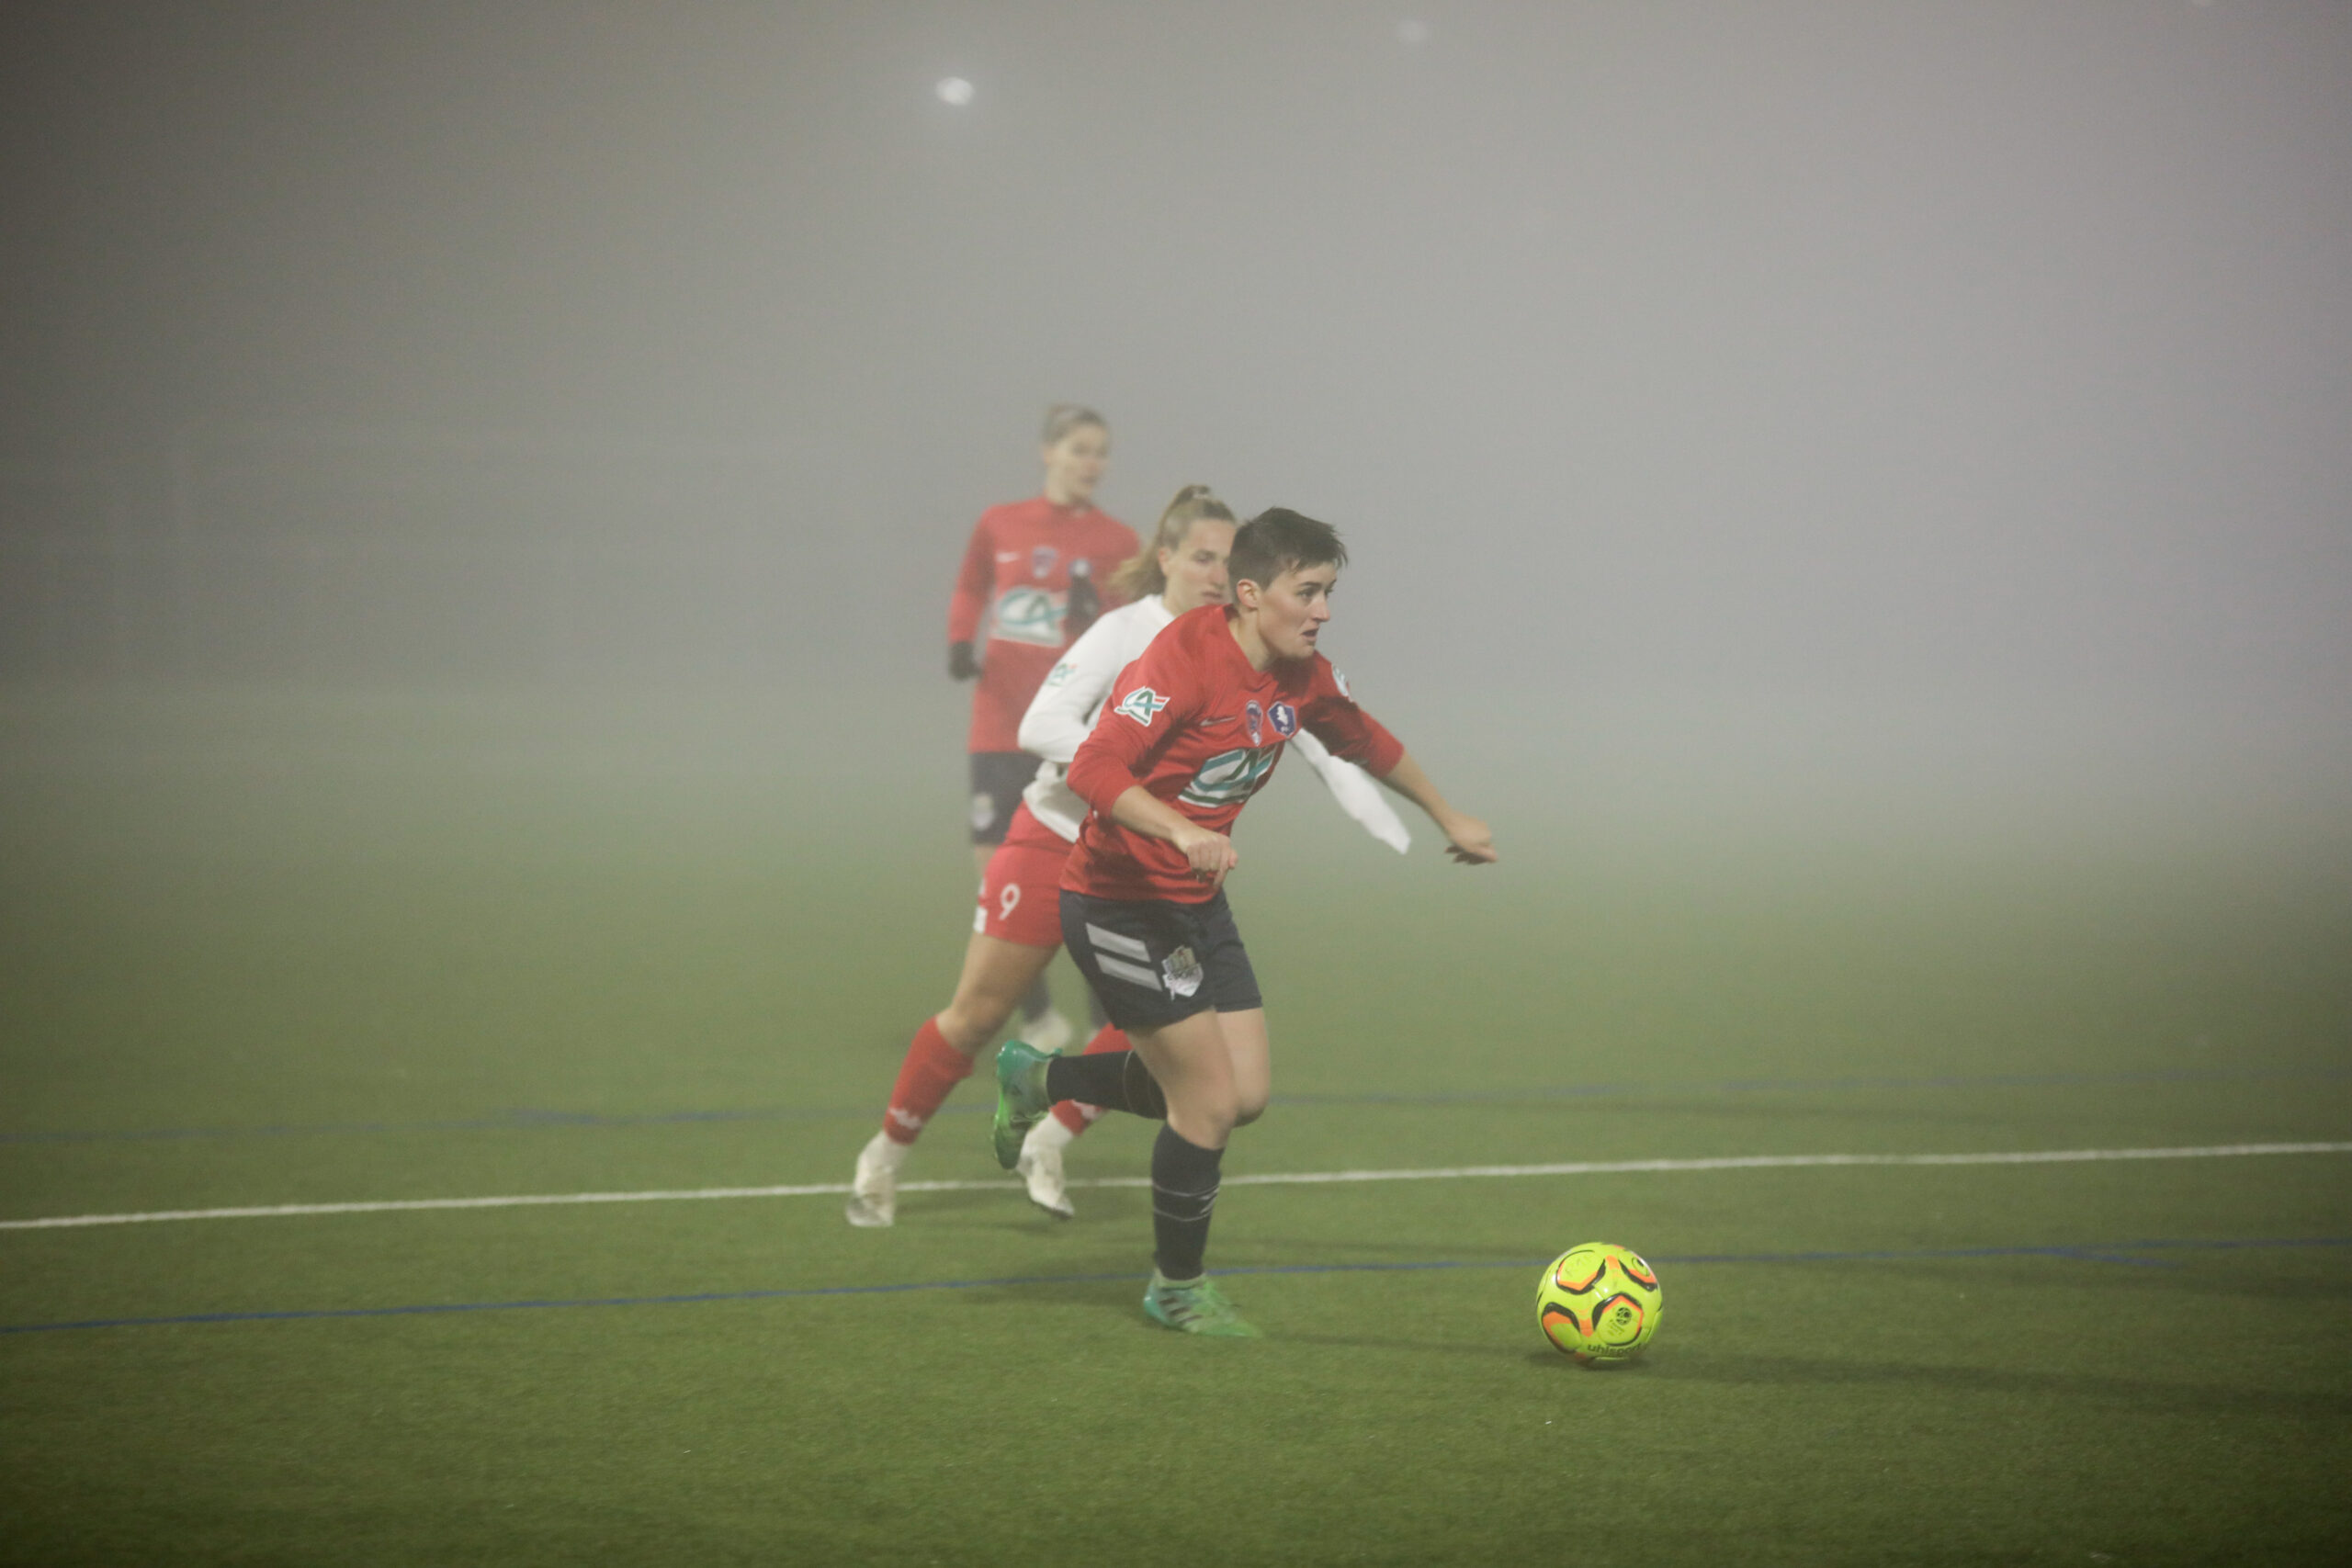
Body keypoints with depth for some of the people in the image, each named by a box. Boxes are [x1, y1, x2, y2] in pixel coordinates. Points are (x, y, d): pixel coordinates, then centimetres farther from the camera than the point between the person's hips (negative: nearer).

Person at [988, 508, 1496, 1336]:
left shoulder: (1303, 676, 2)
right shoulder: (1180, 661, -23)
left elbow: (1367, 742, 22)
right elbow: (1093, 771, -32)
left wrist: (1447, 817, 31)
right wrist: (1183, 833, -45)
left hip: (1197, 901, 8)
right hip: (1118, 901, -8)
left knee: (1245, 1094, 7)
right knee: (1210, 1100, -7)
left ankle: (1040, 1079, 26)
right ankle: (1178, 1289, 15)